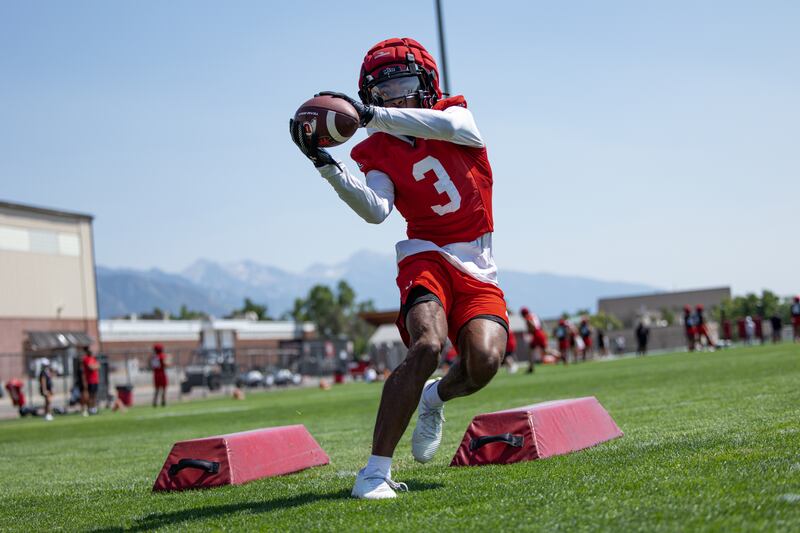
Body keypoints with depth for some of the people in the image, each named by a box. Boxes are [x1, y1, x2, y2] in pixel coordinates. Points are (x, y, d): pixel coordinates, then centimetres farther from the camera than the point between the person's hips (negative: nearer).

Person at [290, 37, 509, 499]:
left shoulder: (457, 116, 8)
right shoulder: (380, 153, 4)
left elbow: (450, 125, -20)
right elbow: (376, 211, -16)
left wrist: (371, 114, -26)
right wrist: (325, 163, -27)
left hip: (478, 271, 2)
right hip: (428, 257, -2)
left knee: (485, 360, -23)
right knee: (428, 344, -30)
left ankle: (436, 397, 14)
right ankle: (376, 470, -26)